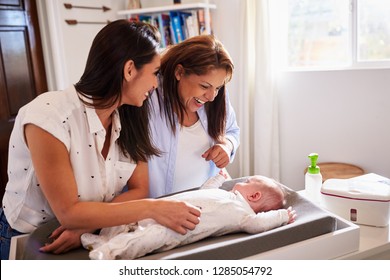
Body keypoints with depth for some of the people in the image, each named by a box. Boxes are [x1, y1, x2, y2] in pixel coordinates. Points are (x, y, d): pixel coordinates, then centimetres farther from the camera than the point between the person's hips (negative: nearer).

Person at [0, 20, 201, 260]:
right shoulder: (49, 115, -23)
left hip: (92, 239, 3)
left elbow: (139, 189, -6)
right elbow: (69, 212, -23)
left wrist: (88, 224, -21)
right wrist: (153, 208, -27)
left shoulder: (130, 116, -6)